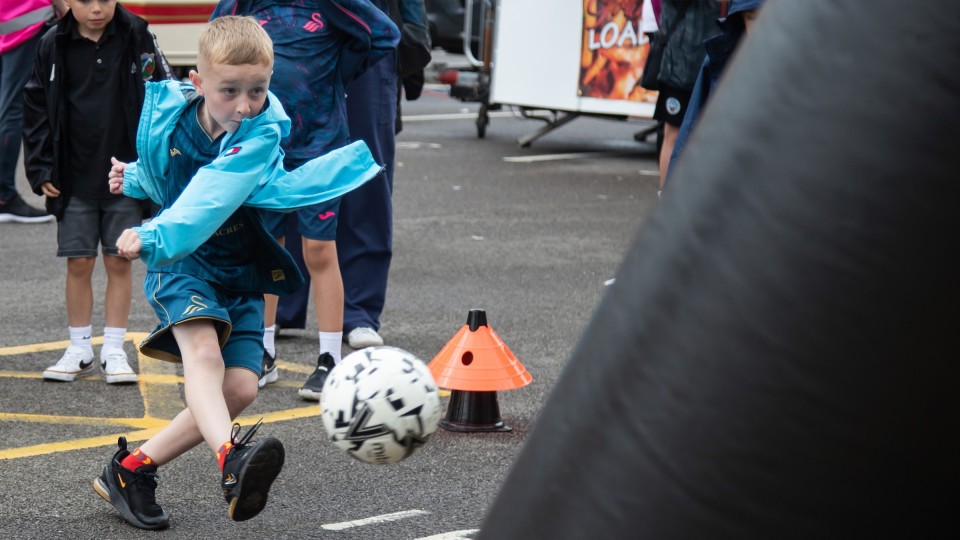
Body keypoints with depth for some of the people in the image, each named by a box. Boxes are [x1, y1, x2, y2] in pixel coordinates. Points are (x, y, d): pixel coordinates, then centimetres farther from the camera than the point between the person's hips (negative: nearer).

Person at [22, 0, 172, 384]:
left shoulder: (137, 38, -5)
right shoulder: (53, 46, -3)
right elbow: (37, 108, 4)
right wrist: (41, 169, -1)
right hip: (74, 178, 1)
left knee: (119, 262, 4)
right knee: (78, 263, 6)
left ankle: (113, 351, 13)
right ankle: (79, 350, 18)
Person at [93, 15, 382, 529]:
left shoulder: (262, 134, -21)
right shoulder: (168, 111, -9)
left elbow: (212, 197, -40)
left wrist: (155, 236, -52)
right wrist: (133, 178, 2)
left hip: (239, 270, 1)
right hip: (181, 262, -1)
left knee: (241, 386, -11)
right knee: (203, 352, -28)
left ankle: (132, 469, 2)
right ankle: (231, 458, -55)